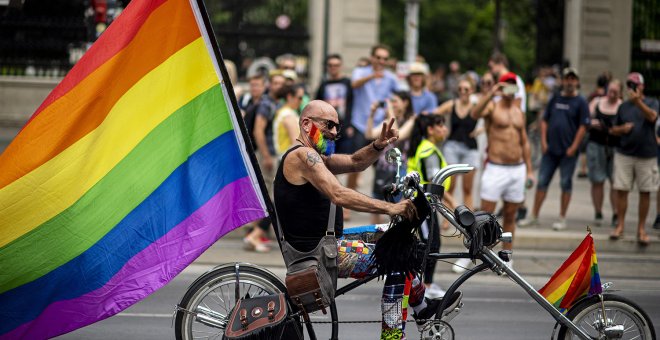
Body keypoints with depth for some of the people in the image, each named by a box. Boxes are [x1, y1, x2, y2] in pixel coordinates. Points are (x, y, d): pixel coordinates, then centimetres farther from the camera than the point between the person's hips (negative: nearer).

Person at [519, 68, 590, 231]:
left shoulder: (581, 102, -3)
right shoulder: (555, 99, 10)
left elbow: (583, 126, -7)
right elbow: (545, 120, 12)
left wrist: (573, 147, -13)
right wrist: (543, 141, 2)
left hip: (568, 151, -4)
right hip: (550, 149, 4)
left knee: (566, 184, 3)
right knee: (542, 182, 4)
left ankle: (562, 219, 11)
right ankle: (534, 216, 11)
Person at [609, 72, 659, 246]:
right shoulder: (624, 106, 10)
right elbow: (613, 129, 15)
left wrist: (638, 101, -36)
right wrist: (622, 128, -8)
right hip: (624, 154, 2)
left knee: (645, 192, 3)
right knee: (622, 190, -1)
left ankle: (641, 229, 11)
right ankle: (620, 226, 8)